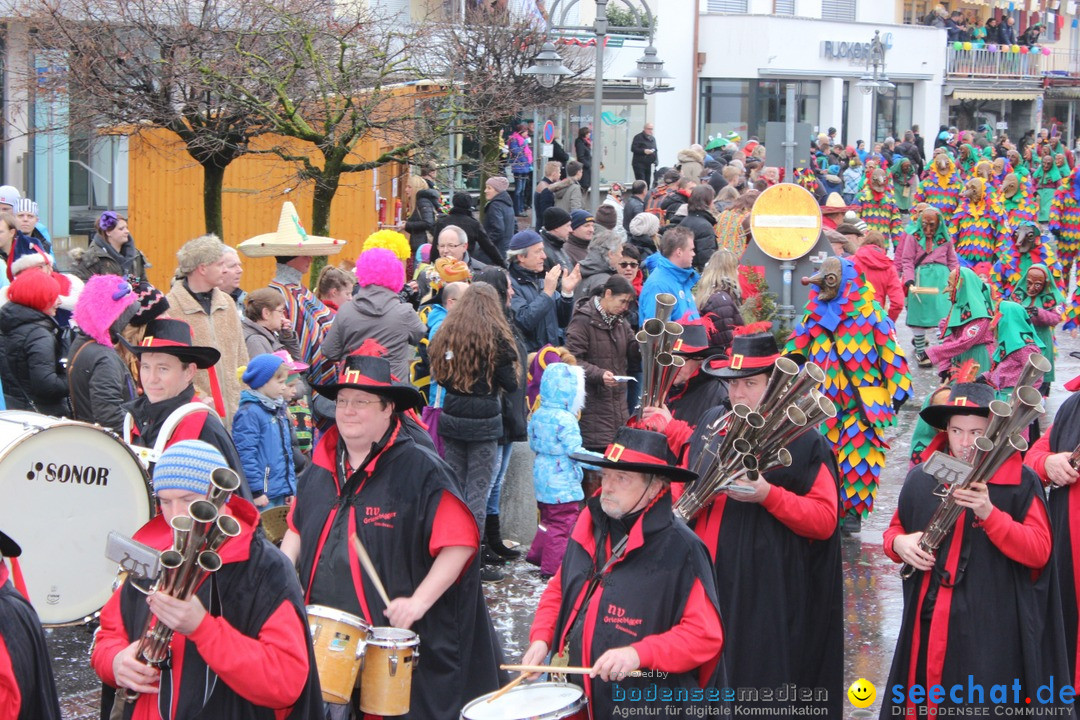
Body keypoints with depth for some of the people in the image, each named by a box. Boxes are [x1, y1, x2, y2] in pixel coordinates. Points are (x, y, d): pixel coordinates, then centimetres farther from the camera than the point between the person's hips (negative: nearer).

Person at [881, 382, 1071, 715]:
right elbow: (895, 529, 23)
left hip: (991, 634, -4)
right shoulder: (920, 479, 9)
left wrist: (988, 513, -22)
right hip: (927, 628, 4)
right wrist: (899, 543, -1)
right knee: (918, 703, 7)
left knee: (983, 705, -4)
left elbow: (1039, 552, -9)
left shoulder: (1021, 482, -2)